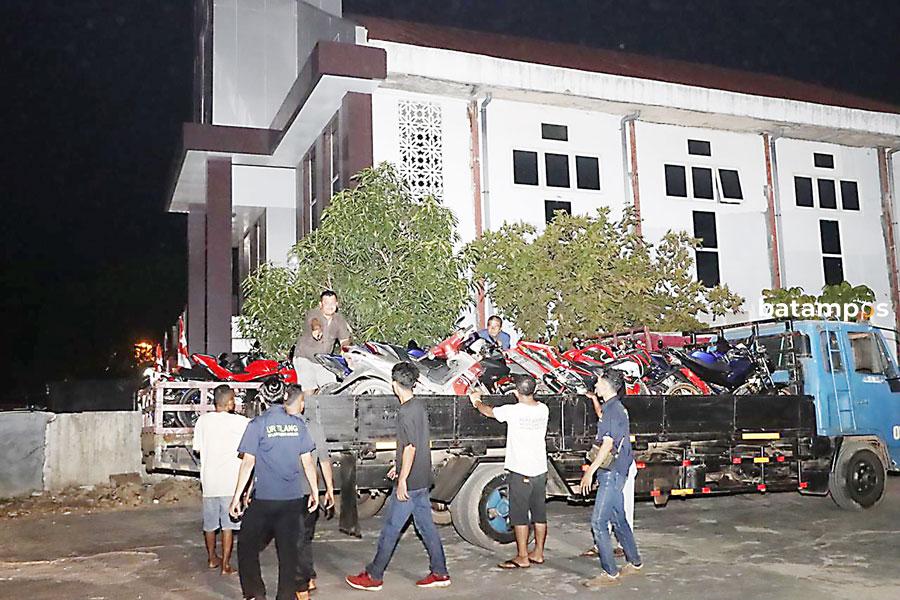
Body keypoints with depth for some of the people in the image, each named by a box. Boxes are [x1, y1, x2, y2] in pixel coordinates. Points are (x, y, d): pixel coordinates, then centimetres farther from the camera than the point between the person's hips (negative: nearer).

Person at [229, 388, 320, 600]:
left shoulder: (258, 424, -4)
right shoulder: (299, 424, 2)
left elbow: (248, 462, -7)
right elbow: (307, 461, 3)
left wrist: (237, 496, -3)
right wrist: (315, 492, 12)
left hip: (263, 499, -3)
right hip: (293, 498, 3)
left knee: (247, 547, 11)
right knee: (288, 550, 11)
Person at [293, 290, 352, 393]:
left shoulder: (339, 319, 0)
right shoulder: (313, 314, -16)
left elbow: (344, 340, -2)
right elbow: (314, 321, -40)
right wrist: (316, 329, -64)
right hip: (304, 357, -5)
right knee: (309, 390, -13)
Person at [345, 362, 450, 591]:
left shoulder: (405, 412, -20)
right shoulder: (419, 405, 8)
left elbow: (410, 448, -23)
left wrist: (402, 480, -20)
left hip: (409, 482, -9)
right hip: (423, 480, 9)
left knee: (390, 530, 2)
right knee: (426, 526, 14)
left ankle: (373, 577, 13)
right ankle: (440, 573, 19)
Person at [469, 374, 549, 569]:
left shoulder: (513, 411, -14)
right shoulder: (543, 409, -1)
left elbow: (489, 411, 4)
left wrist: (477, 401, 23)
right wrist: (522, 397, 40)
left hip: (520, 472, -6)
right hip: (540, 470, 6)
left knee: (519, 516, 1)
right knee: (539, 514, 13)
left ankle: (522, 557, 5)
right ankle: (538, 553, 21)